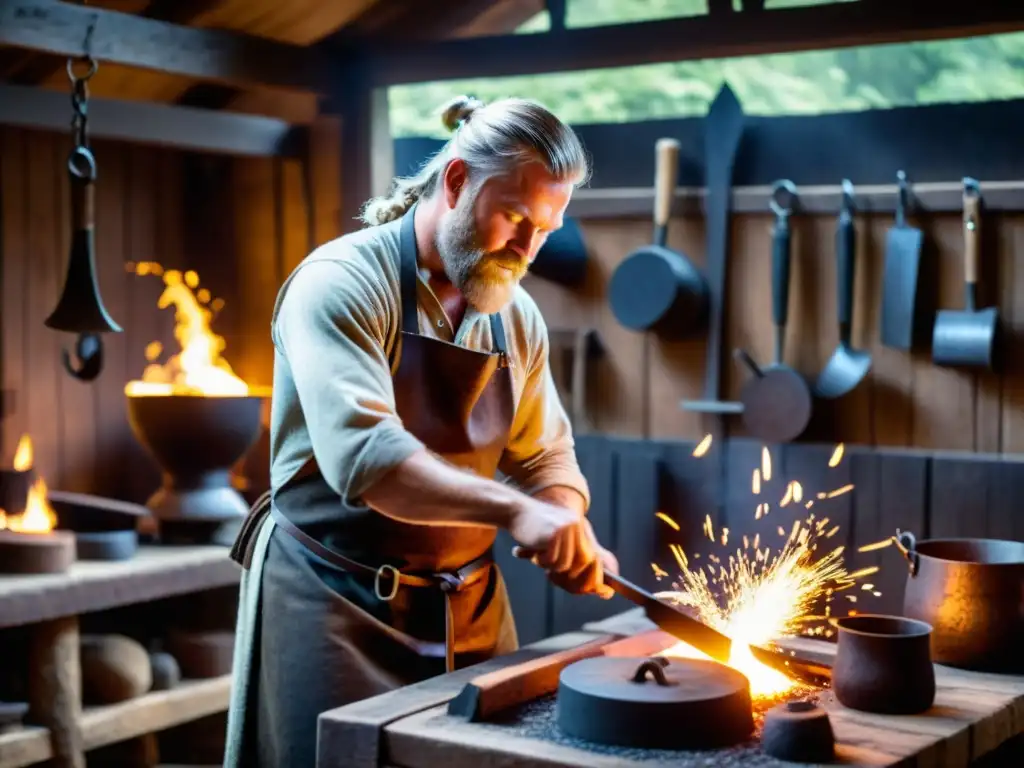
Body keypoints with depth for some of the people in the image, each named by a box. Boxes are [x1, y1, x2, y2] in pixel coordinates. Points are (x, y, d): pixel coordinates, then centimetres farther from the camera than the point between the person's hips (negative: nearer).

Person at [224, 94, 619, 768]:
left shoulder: (518, 317, 6)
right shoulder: (342, 283, -16)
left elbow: (544, 457, 14)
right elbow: (362, 454, -29)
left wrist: (572, 536, -7)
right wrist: (514, 509, -36)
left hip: (469, 607, 6)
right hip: (338, 604, -6)